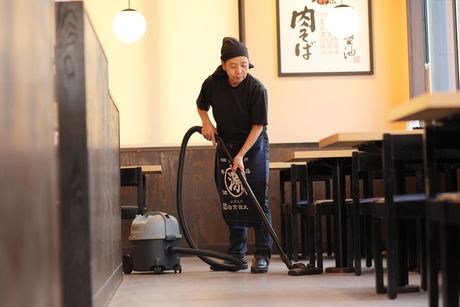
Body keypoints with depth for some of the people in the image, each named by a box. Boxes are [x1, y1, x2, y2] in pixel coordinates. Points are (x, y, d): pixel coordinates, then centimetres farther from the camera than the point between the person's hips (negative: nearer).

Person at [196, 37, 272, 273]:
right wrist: (206, 123, -8)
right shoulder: (213, 84, -10)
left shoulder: (256, 89, -19)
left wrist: (241, 155, -23)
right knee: (231, 201, 5)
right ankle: (237, 255, 13)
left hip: (253, 146, -4)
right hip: (225, 145, 4)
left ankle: (262, 255, -2)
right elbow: (201, 105, 11)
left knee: (257, 201, -7)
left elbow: (258, 126, -17)